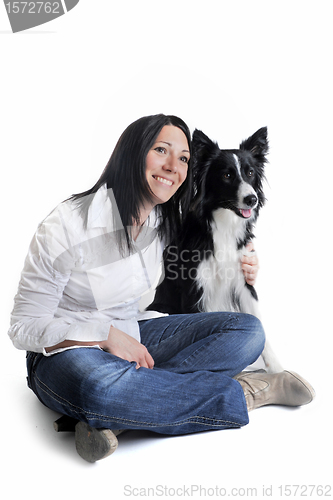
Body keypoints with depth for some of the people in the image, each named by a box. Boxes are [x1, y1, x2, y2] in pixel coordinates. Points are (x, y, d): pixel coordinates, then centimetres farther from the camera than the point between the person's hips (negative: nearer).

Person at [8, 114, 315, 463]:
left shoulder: (166, 223, 0)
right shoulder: (66, 226, -18)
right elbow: (24, 328, -14)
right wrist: (107, 336, -26)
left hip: (133, 336, 6)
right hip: (66, 352, -5)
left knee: (248, 330, -14)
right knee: (102, 387, -42)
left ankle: (107, 417, -25)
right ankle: (246, 393, -20)